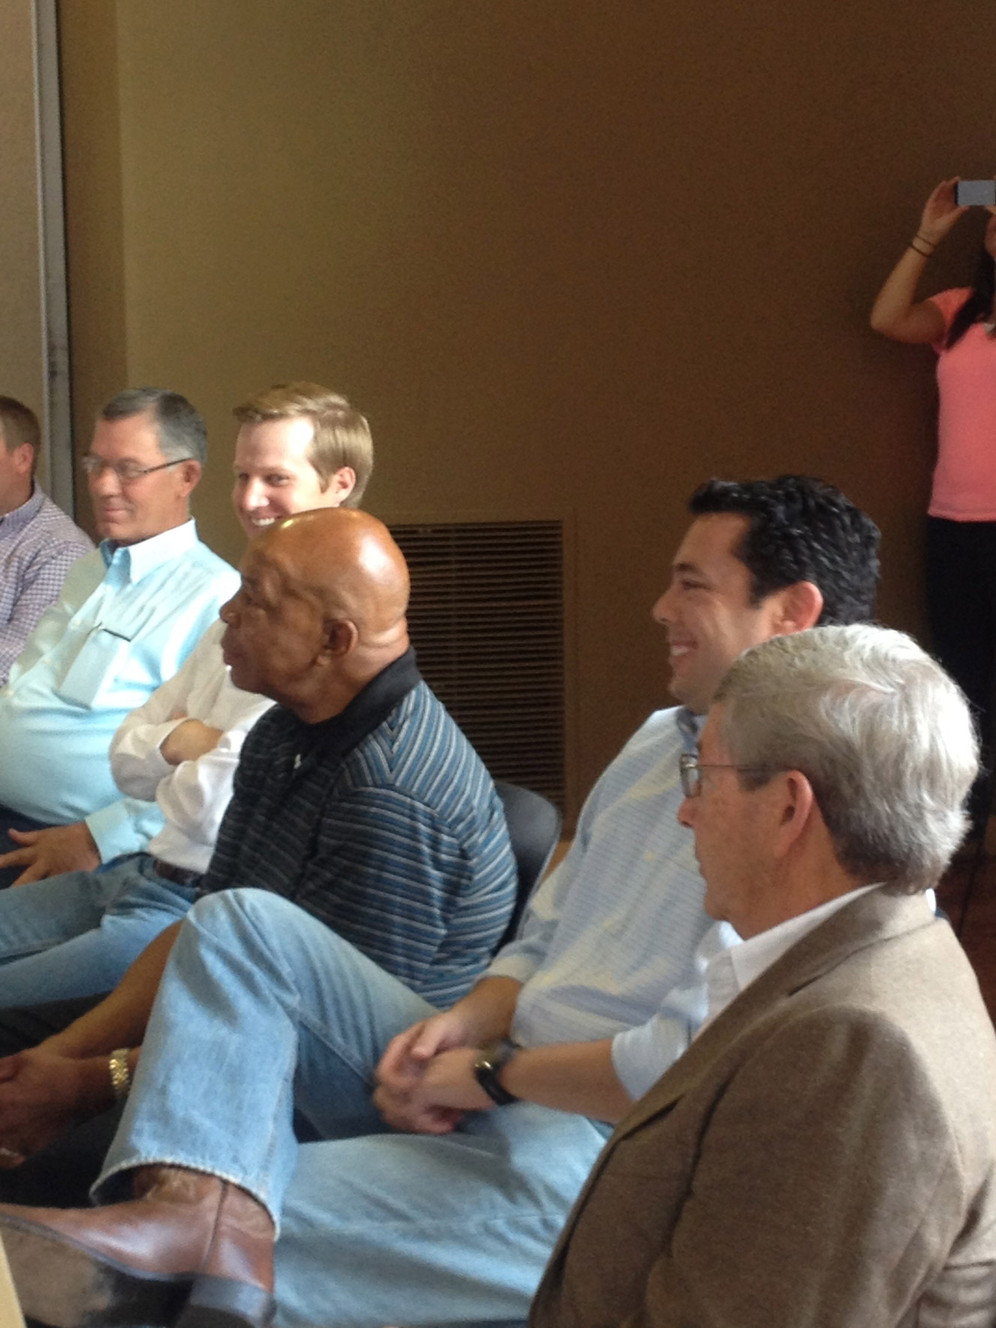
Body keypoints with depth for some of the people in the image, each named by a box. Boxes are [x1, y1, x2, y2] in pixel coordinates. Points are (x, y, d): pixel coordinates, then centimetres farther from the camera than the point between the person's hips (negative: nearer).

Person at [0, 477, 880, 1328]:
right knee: (242, 922, -7)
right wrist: (466, 1023, 0)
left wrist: (492, 1075, -14)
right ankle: (197, 1205, -28)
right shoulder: (660, 742, 18)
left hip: (588, 1146, -10)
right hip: (488, 1084, 10)